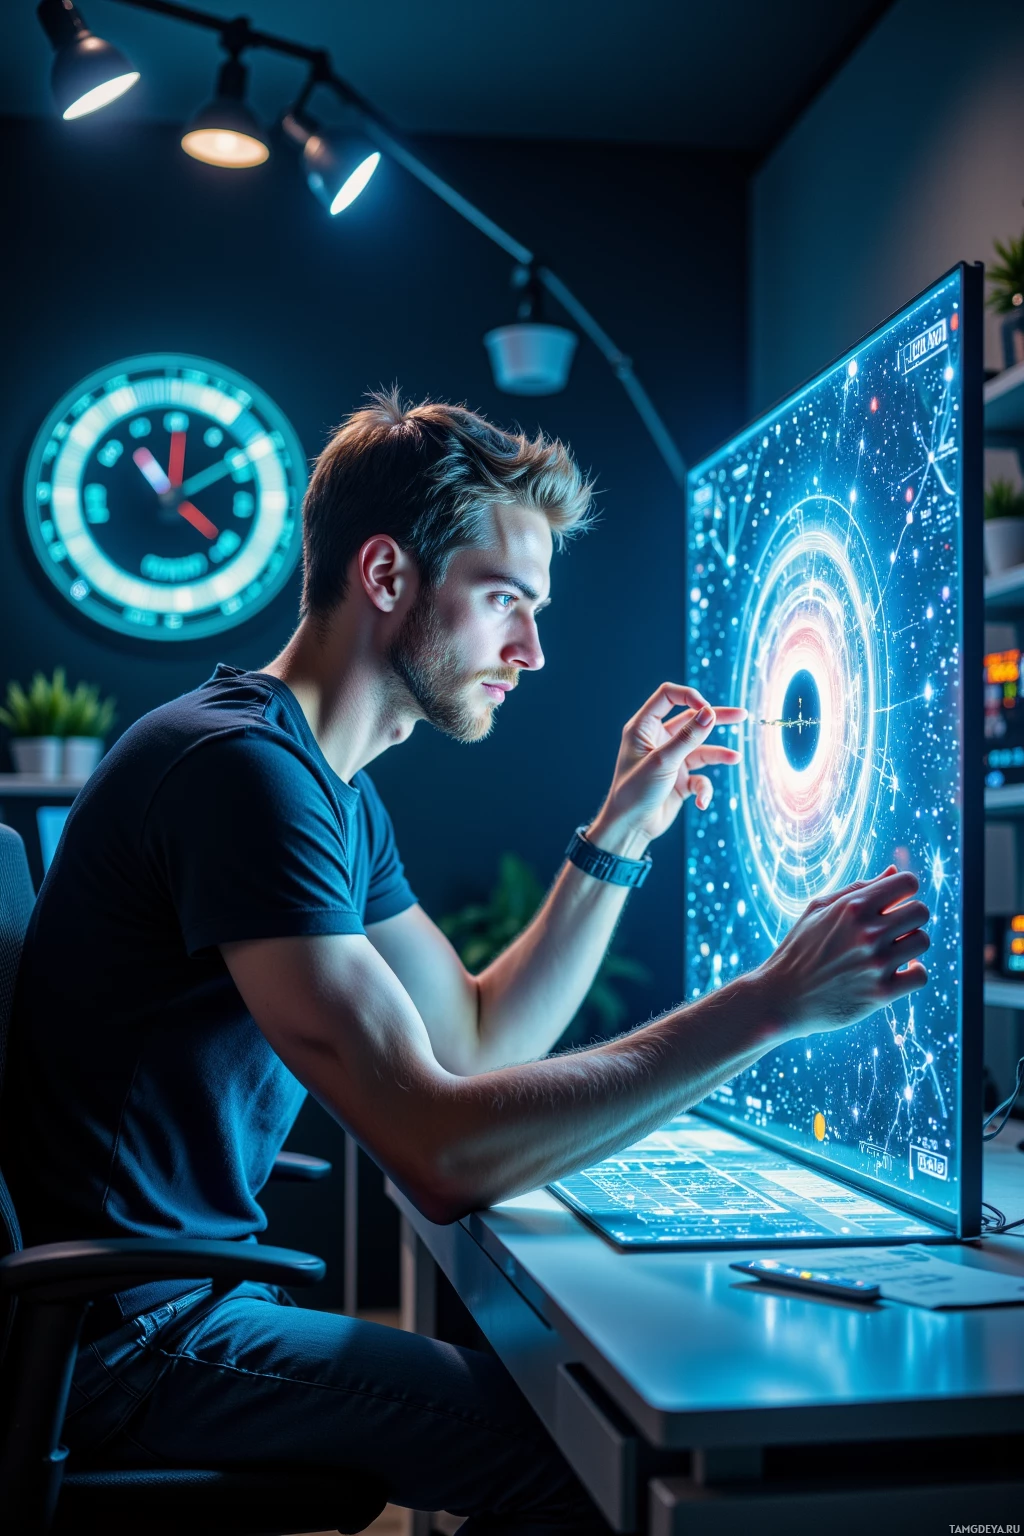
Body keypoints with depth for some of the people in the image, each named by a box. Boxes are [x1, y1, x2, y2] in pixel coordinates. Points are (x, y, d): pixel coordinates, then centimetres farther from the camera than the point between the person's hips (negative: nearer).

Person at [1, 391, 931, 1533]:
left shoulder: (334, 791, 11)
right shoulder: (243, 764, -22)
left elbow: (480, 1040, 14)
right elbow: (442, 1154, -28)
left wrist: (621, 832, 8)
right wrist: (774, 1003, -25)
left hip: (197, 1283, 9)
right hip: (122, 1324, -9)